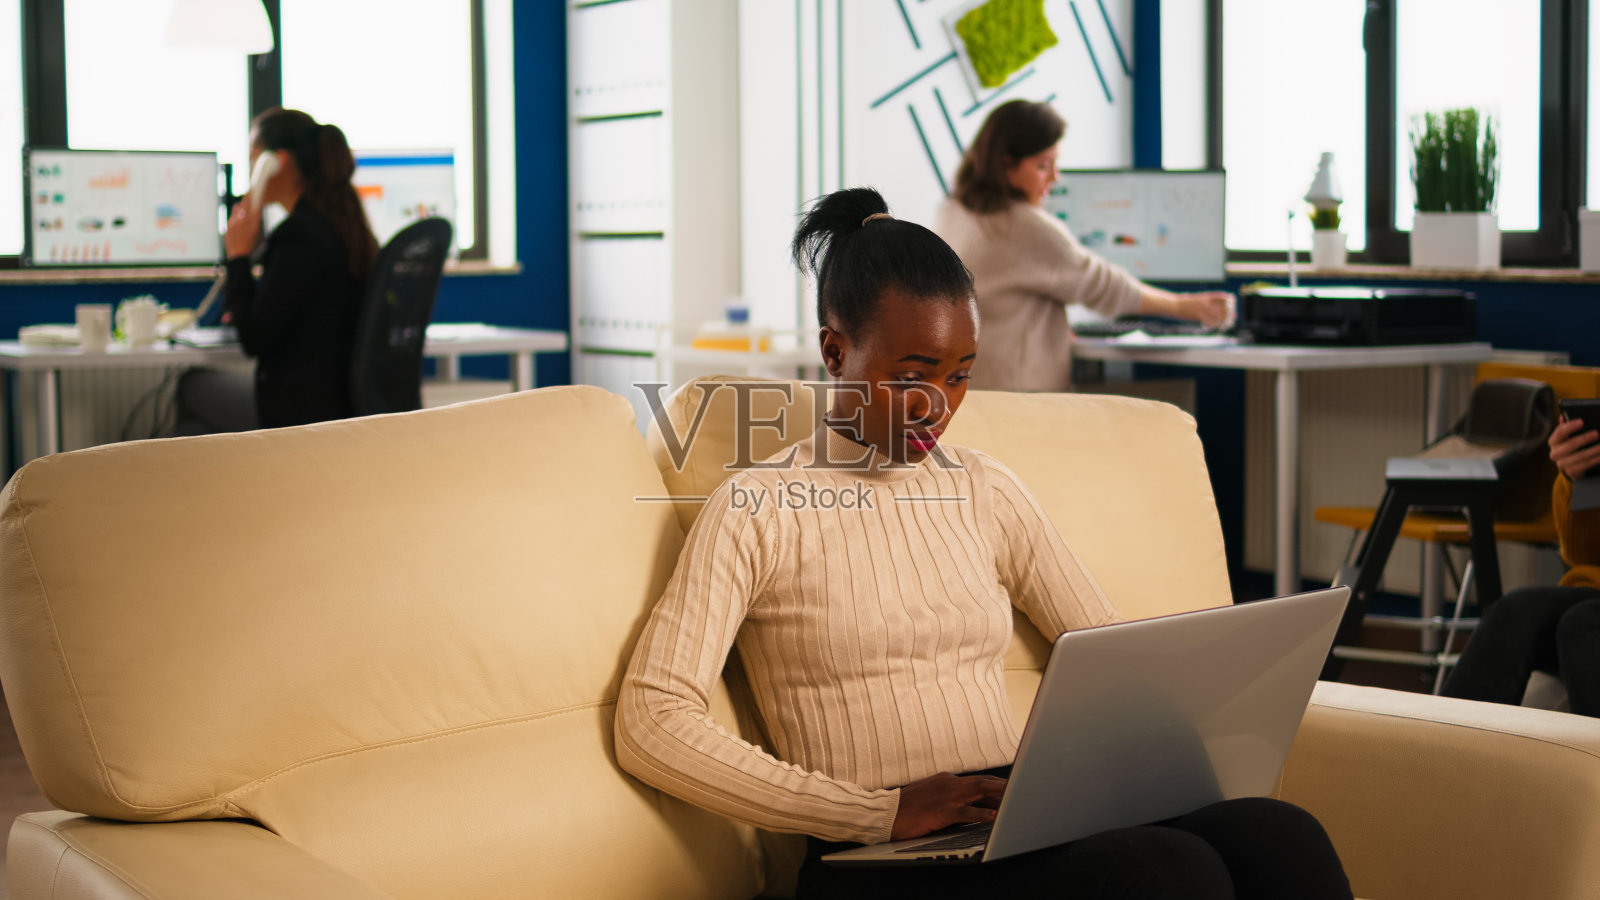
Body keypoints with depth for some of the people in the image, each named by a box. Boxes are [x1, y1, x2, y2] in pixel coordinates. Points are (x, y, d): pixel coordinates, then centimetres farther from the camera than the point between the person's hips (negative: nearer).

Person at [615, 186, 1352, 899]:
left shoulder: (985, 492, 19)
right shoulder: (756, 511, 1)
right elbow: (650, 725, -10)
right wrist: (883, 810, -17)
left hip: (1029, 827, 6)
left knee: (1280, 837, -25)